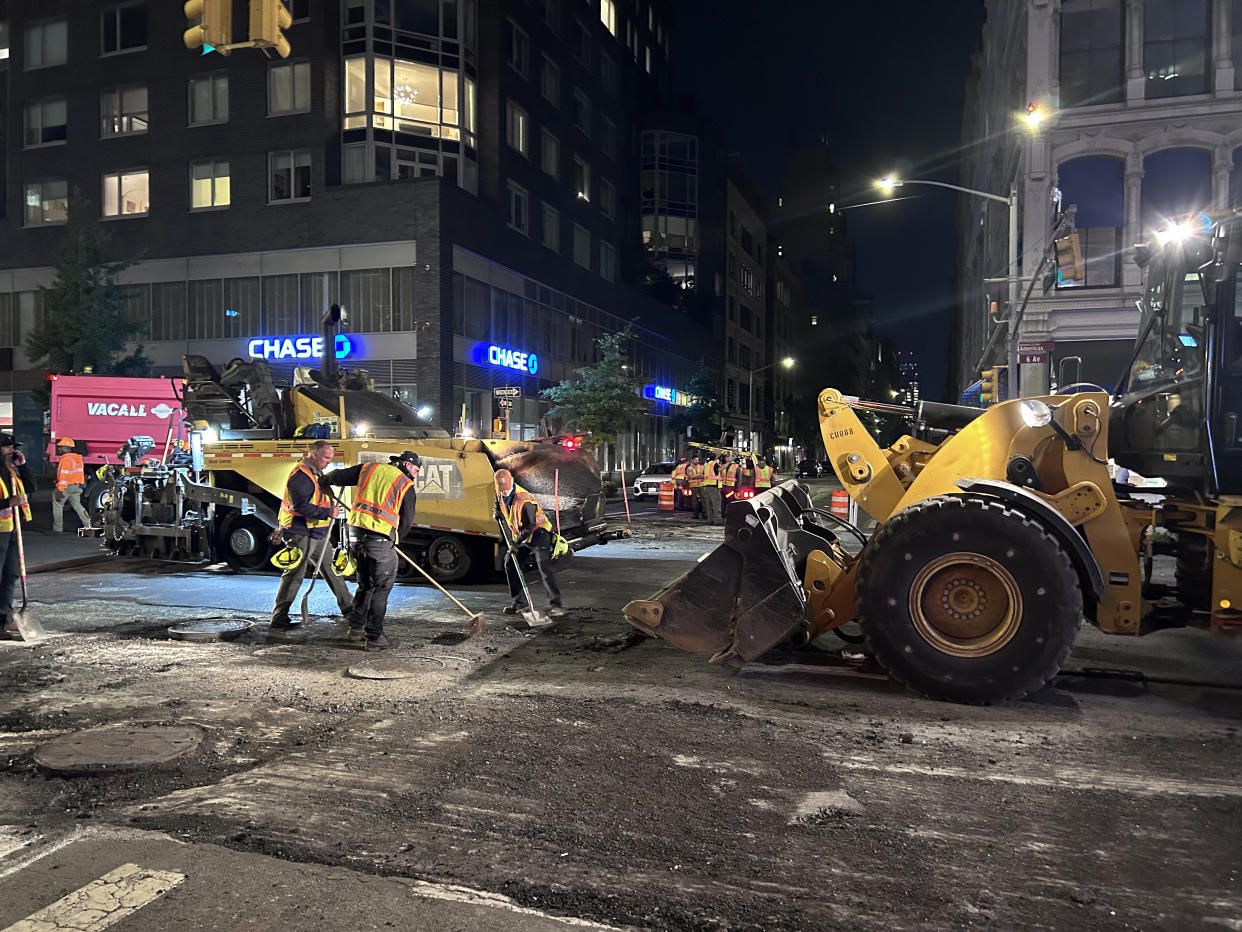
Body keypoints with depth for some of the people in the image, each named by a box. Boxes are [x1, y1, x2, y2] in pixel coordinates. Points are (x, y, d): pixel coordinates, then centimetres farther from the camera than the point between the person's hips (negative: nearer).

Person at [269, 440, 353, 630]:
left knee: (330, 569, 16)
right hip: (300, 534, -10)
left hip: (315, 534, 11)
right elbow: (300, 506, -28)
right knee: (294, 575, -7)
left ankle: (348, 607, 25)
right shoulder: (300, 476, -19)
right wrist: (327, 512, -28)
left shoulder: (316, 474, 16)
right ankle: (279, 617, -1)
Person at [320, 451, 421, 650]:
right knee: (381, 587, 3)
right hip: (380, 538, -6)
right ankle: (375, 637, 6)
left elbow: (338, 476, 16)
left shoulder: (369, 468, 13)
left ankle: (356, 630, 28)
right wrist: (394, 540, 21)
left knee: (365, 584, 20)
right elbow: (407, 521, 5)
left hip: (358, 533, 6)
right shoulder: (406, 485, 1)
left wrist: (325, 480, 39)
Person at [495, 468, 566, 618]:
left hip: (539, 534, -9)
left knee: (544, 568, -20)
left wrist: (516, 543, -24)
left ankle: (555, 605, -23)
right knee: (509, 562, 7)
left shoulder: (524, 501, -30)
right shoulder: (501, 494, -3)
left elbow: (529, 527, -27)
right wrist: (498, 512, 21)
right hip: (521, 536, 9)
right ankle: (520, 602, 15)